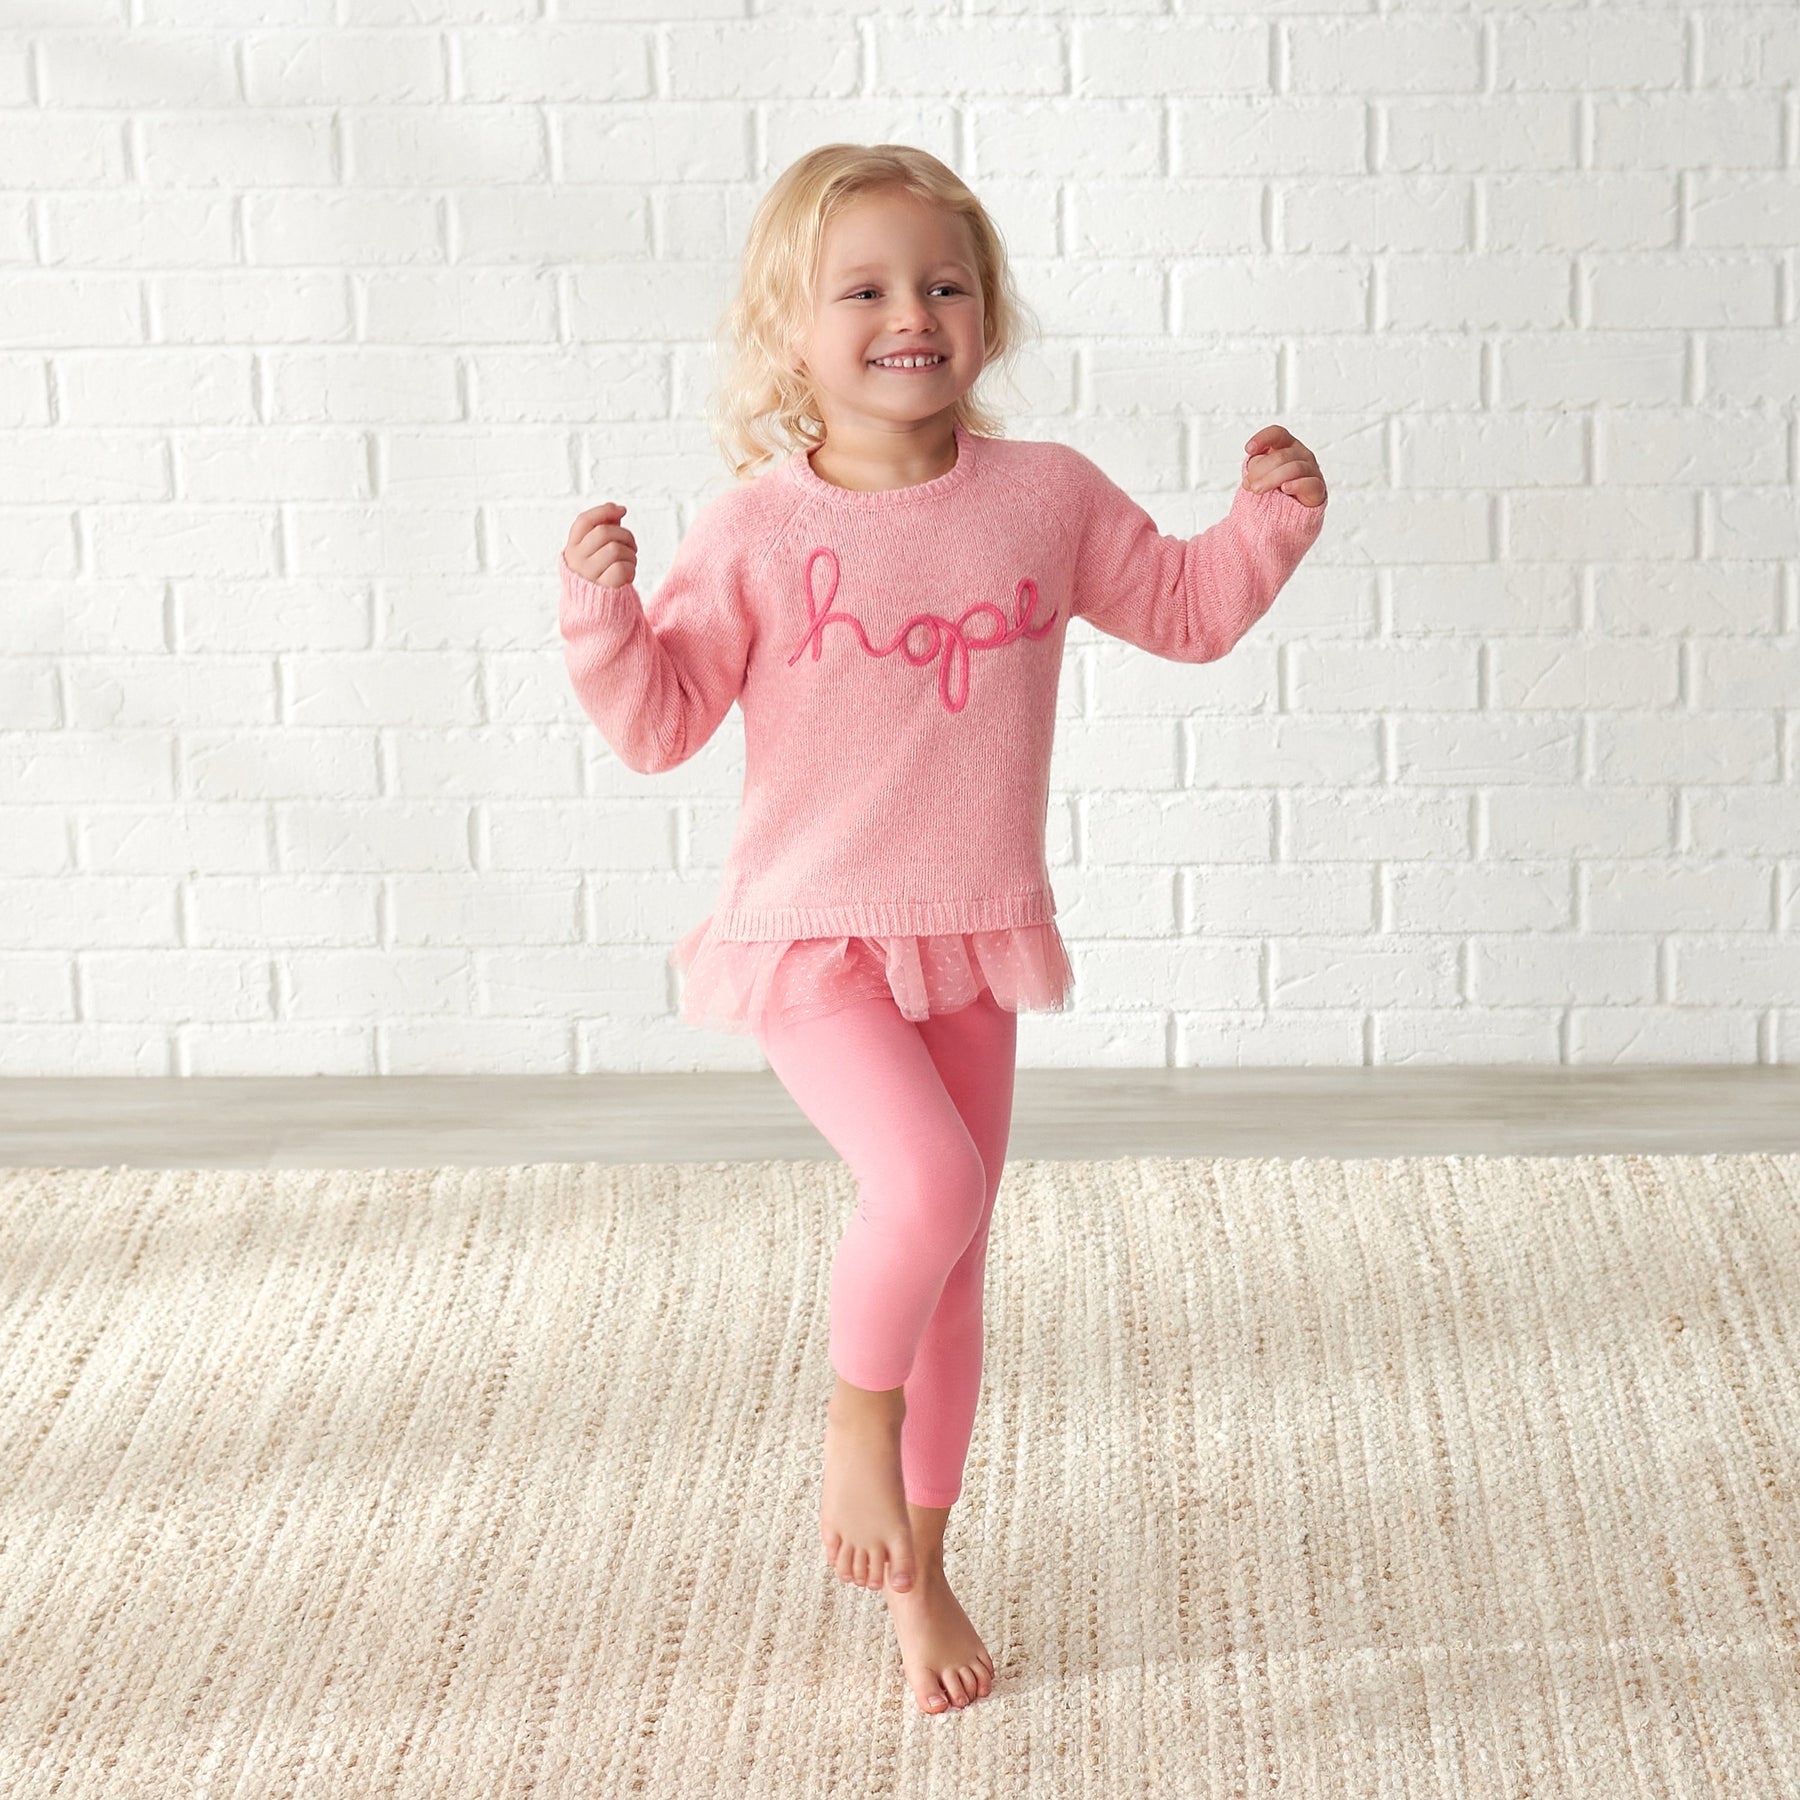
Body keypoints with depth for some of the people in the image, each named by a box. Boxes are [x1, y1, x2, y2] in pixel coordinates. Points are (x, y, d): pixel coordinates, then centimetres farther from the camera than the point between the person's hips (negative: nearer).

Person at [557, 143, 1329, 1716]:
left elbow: (1183, 612, 13)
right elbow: (659, 725, -6)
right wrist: (604, 609, -22)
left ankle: (918, 1573, 29)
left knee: (954, 1259, 12)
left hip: (976, 941, 4)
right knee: (929, 1179, -27)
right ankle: (859, 1413, 4)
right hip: (811, 940, -4)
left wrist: (1268, 520, -2)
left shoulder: (1048, 496, 0)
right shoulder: (758, 532, -9)